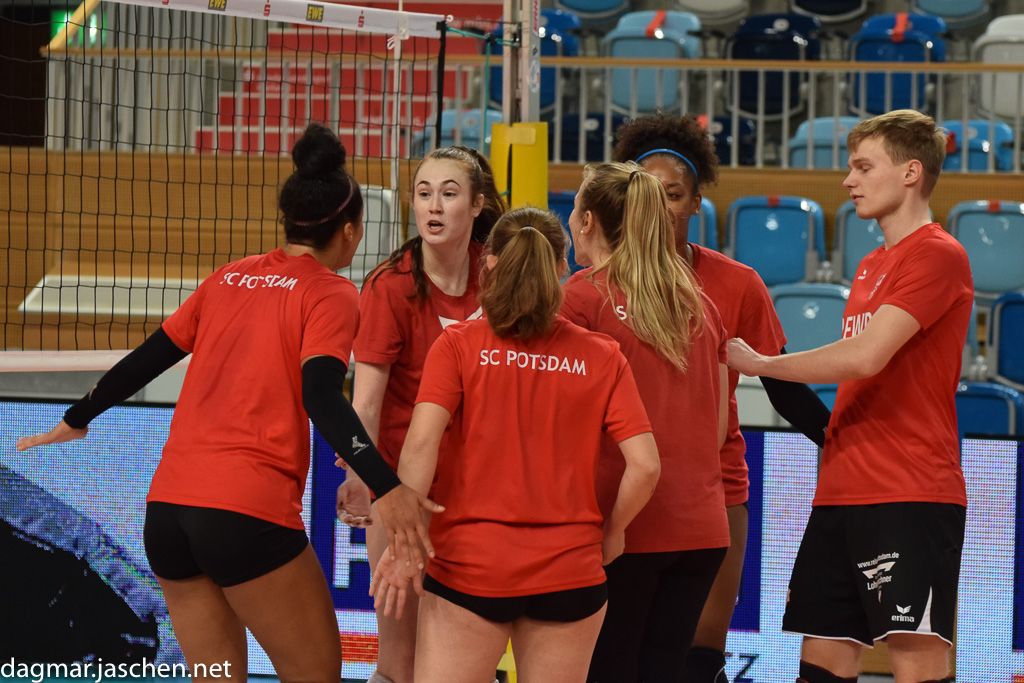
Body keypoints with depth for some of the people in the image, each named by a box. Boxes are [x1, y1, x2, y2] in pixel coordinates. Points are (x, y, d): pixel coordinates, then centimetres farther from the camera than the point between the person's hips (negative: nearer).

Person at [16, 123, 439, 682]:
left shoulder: (230, 278, 16)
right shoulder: (330, 294, -1)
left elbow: (149, 357, 21)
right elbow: (322, 399, -16)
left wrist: (77, 419, 35)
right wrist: (384, 488, -26)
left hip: (167, 508, 7)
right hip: (249, 514, -6)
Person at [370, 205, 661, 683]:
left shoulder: (457, 345, -1)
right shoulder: (602, 357, 2)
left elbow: (421, 442, -14)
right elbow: (645, 465, -3)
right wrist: (610, 532, 12)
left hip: (469, 568, -2)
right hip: (569, 572, 2)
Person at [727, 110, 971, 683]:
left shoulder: (938, 255, -10)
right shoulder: (871, 266, 20)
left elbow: (866, 356, -19)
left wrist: (761, 363, -9)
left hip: (911, 496, -9)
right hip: (843, 495, 9)